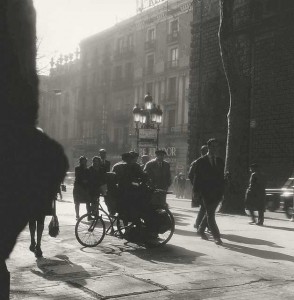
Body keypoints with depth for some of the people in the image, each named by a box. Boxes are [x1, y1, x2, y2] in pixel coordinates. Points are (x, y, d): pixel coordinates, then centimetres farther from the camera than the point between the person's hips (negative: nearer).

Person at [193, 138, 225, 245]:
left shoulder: (220, 161, 11)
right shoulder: (201, 161, -1)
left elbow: (221, 177, 13)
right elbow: (196, 177, 0)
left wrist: (222, 191, 7)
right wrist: (196, 192, -5)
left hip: (217, 192, 5)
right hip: (206, 192, -4)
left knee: (209, 213, 13)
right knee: (210, 214, -6)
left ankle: (200, 230, 32)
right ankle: (216, 237, -4)